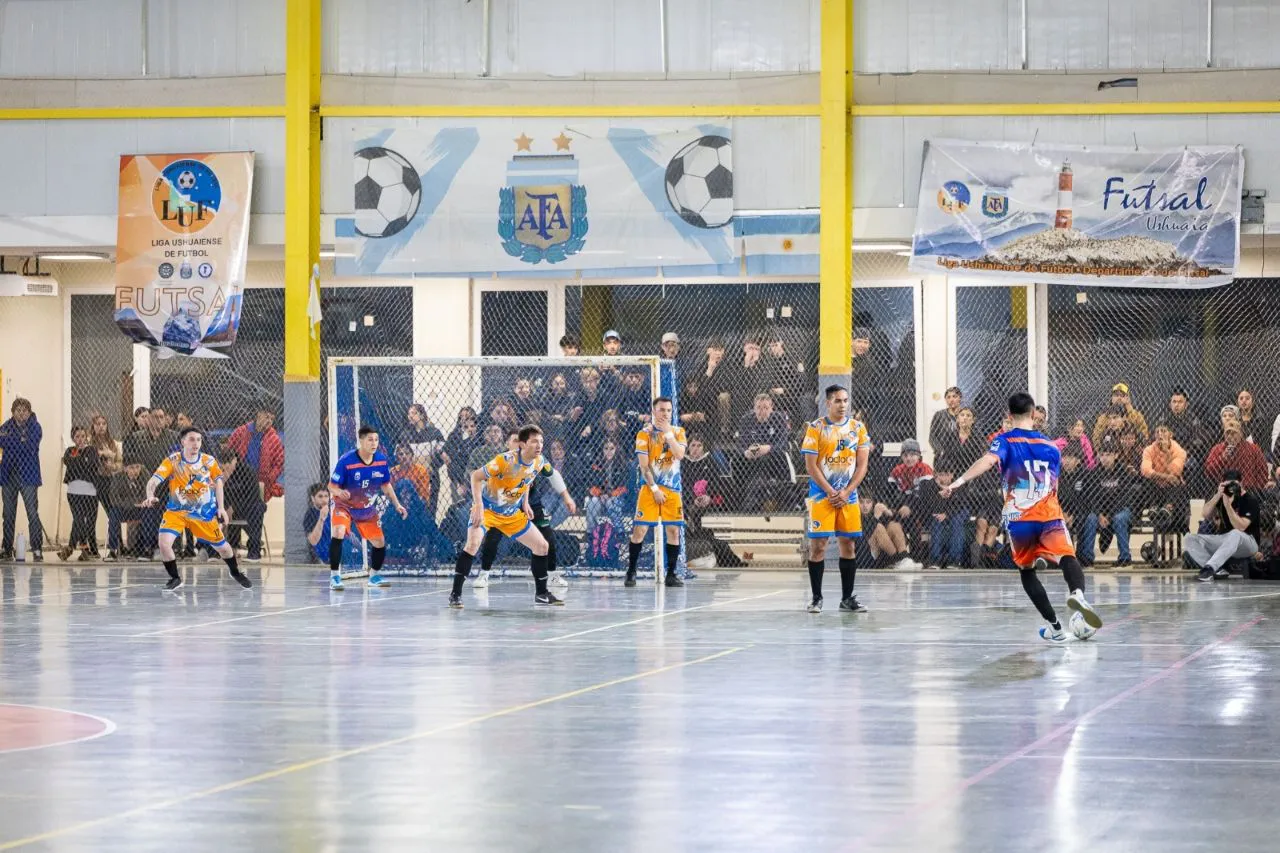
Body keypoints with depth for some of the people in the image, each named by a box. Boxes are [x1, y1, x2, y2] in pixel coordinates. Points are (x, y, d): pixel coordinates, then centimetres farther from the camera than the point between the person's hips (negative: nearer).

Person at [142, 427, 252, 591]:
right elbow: (154, 481, -26)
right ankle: (175, 578, 3)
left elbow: (218, 482, 6)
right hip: (177, 510, -1)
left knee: (221, 546, 10)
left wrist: (221, 507, -1)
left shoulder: (209, 461, -11)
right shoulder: (172, 461, -18)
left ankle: (235, 572, 42)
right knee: (164, 543, -22)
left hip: (204, 513, 1)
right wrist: (150, 496, -46)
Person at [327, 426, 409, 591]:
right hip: (344, 505, -5)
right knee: (338, 533, -30)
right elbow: (331, 486, -21)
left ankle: (375, 575, 35)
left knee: (379, 543, 8)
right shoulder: (346, 461, -26)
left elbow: (386, 484, 5)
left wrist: (397, 504, -1)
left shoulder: (382, 460, -12)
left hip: (367, 508, 5)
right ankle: (335, 577, -21)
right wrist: (339, 492, -43)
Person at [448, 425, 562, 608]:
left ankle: (541, 593, 21)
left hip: (512, 513, 7)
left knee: (542, 546, 5)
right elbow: (476, 476, -23)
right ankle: (455, 594, -20)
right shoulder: (506, 460, -29)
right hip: (487, 508, -6)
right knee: (473, 543, -29)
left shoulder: (539, 462, -8)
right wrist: (479, 506, -29)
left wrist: (525, 502, 6)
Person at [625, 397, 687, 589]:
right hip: (650, 488, -3)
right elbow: (644, 466, -7)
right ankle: (631, 572, 2)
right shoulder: (645, 434, -3)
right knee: (640, 529, -6)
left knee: (673, 531, 0)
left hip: (673, 489, 3)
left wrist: (668, 433, -15)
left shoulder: (678, 432, 7)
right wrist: (654, 489, -11)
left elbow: (679, 454, -11)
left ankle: (671, 574, 7)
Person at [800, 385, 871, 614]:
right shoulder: (816, 428, -3)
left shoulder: (857, 428, 7)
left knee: (848, 546, 4)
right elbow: (811, 466, -6)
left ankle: (847, 598, 11)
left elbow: (862, 465, 4)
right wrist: (831, 492, -13)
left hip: (848, 497, 3)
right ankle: (816, 598, 2)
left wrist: (845, 492, -7)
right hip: (821, 496, -3)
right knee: (817, 546, -5)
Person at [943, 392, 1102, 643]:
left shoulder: (1005, 441, 5)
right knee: (1068, 557, -16)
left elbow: (989, 460, -19)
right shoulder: (1050, 447, 16)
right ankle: (1077, 593, -50)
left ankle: (1054, 626, 16)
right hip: (1050, 516, 1)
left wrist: (960, 480, -26)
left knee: (1027, 572, 19)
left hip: (1018, 520, -1)